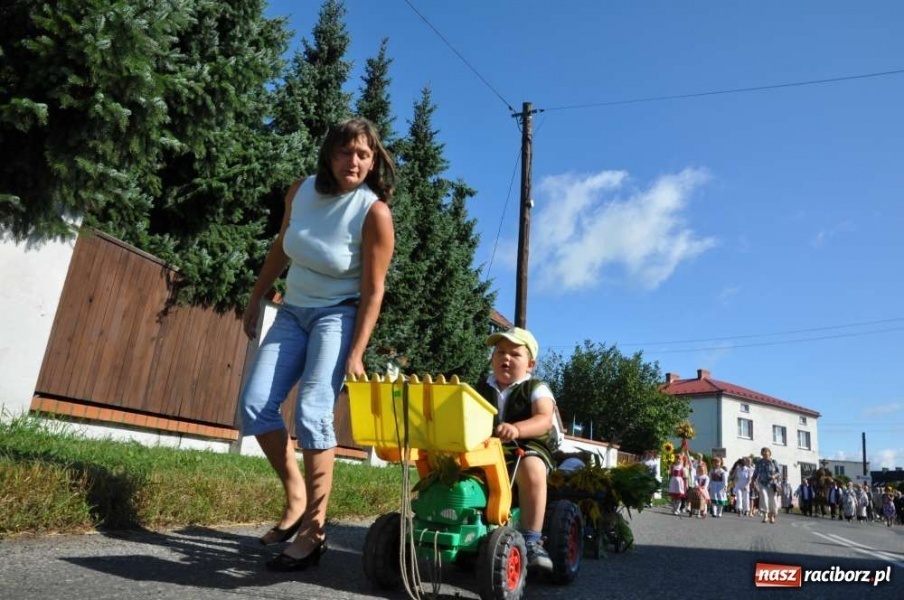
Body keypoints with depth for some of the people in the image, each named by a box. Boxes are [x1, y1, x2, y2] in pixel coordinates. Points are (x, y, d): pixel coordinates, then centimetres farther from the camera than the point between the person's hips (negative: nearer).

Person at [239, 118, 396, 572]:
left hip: (338, 316, -6)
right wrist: (256, 299, 18)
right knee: (255, 404, -6)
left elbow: (373, 290, -17)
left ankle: (314, 527, -9)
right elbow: (280, 249, 13)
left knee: (311, 411, -20)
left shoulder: (374, 212, -17)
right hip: (293, 312, 6)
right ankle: (296, 495, 11)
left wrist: (356, 352, -22)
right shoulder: (302, 191, -2)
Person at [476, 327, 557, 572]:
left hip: (528, 448, -4)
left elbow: (544, 420, -17)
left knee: (531, 468, -38)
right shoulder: (483, 388, 16)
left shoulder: (536, 389, 0)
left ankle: (532, 541, -29)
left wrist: (516, 429, -37)